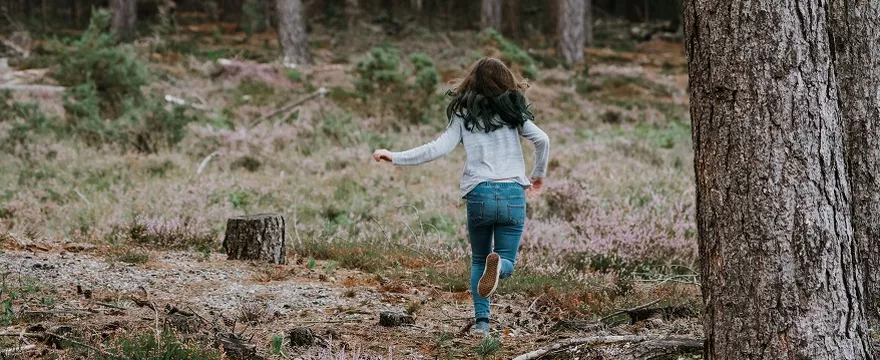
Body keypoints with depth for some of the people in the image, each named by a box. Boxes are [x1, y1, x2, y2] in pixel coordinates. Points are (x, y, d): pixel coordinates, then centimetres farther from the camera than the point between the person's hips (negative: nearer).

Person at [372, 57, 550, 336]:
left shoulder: (464, 115, 9)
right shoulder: (512, 111, 10)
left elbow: (439, 148, -2)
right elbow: (542, 140, -1)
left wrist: (395, 157, 3)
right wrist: (539, 175, 15)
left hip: (479, 194, 0)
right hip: (513, 194, 0)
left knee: (478, 261, 18)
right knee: (507, 262, 8)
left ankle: (482, 321, 0)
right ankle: (498, 263, -31)